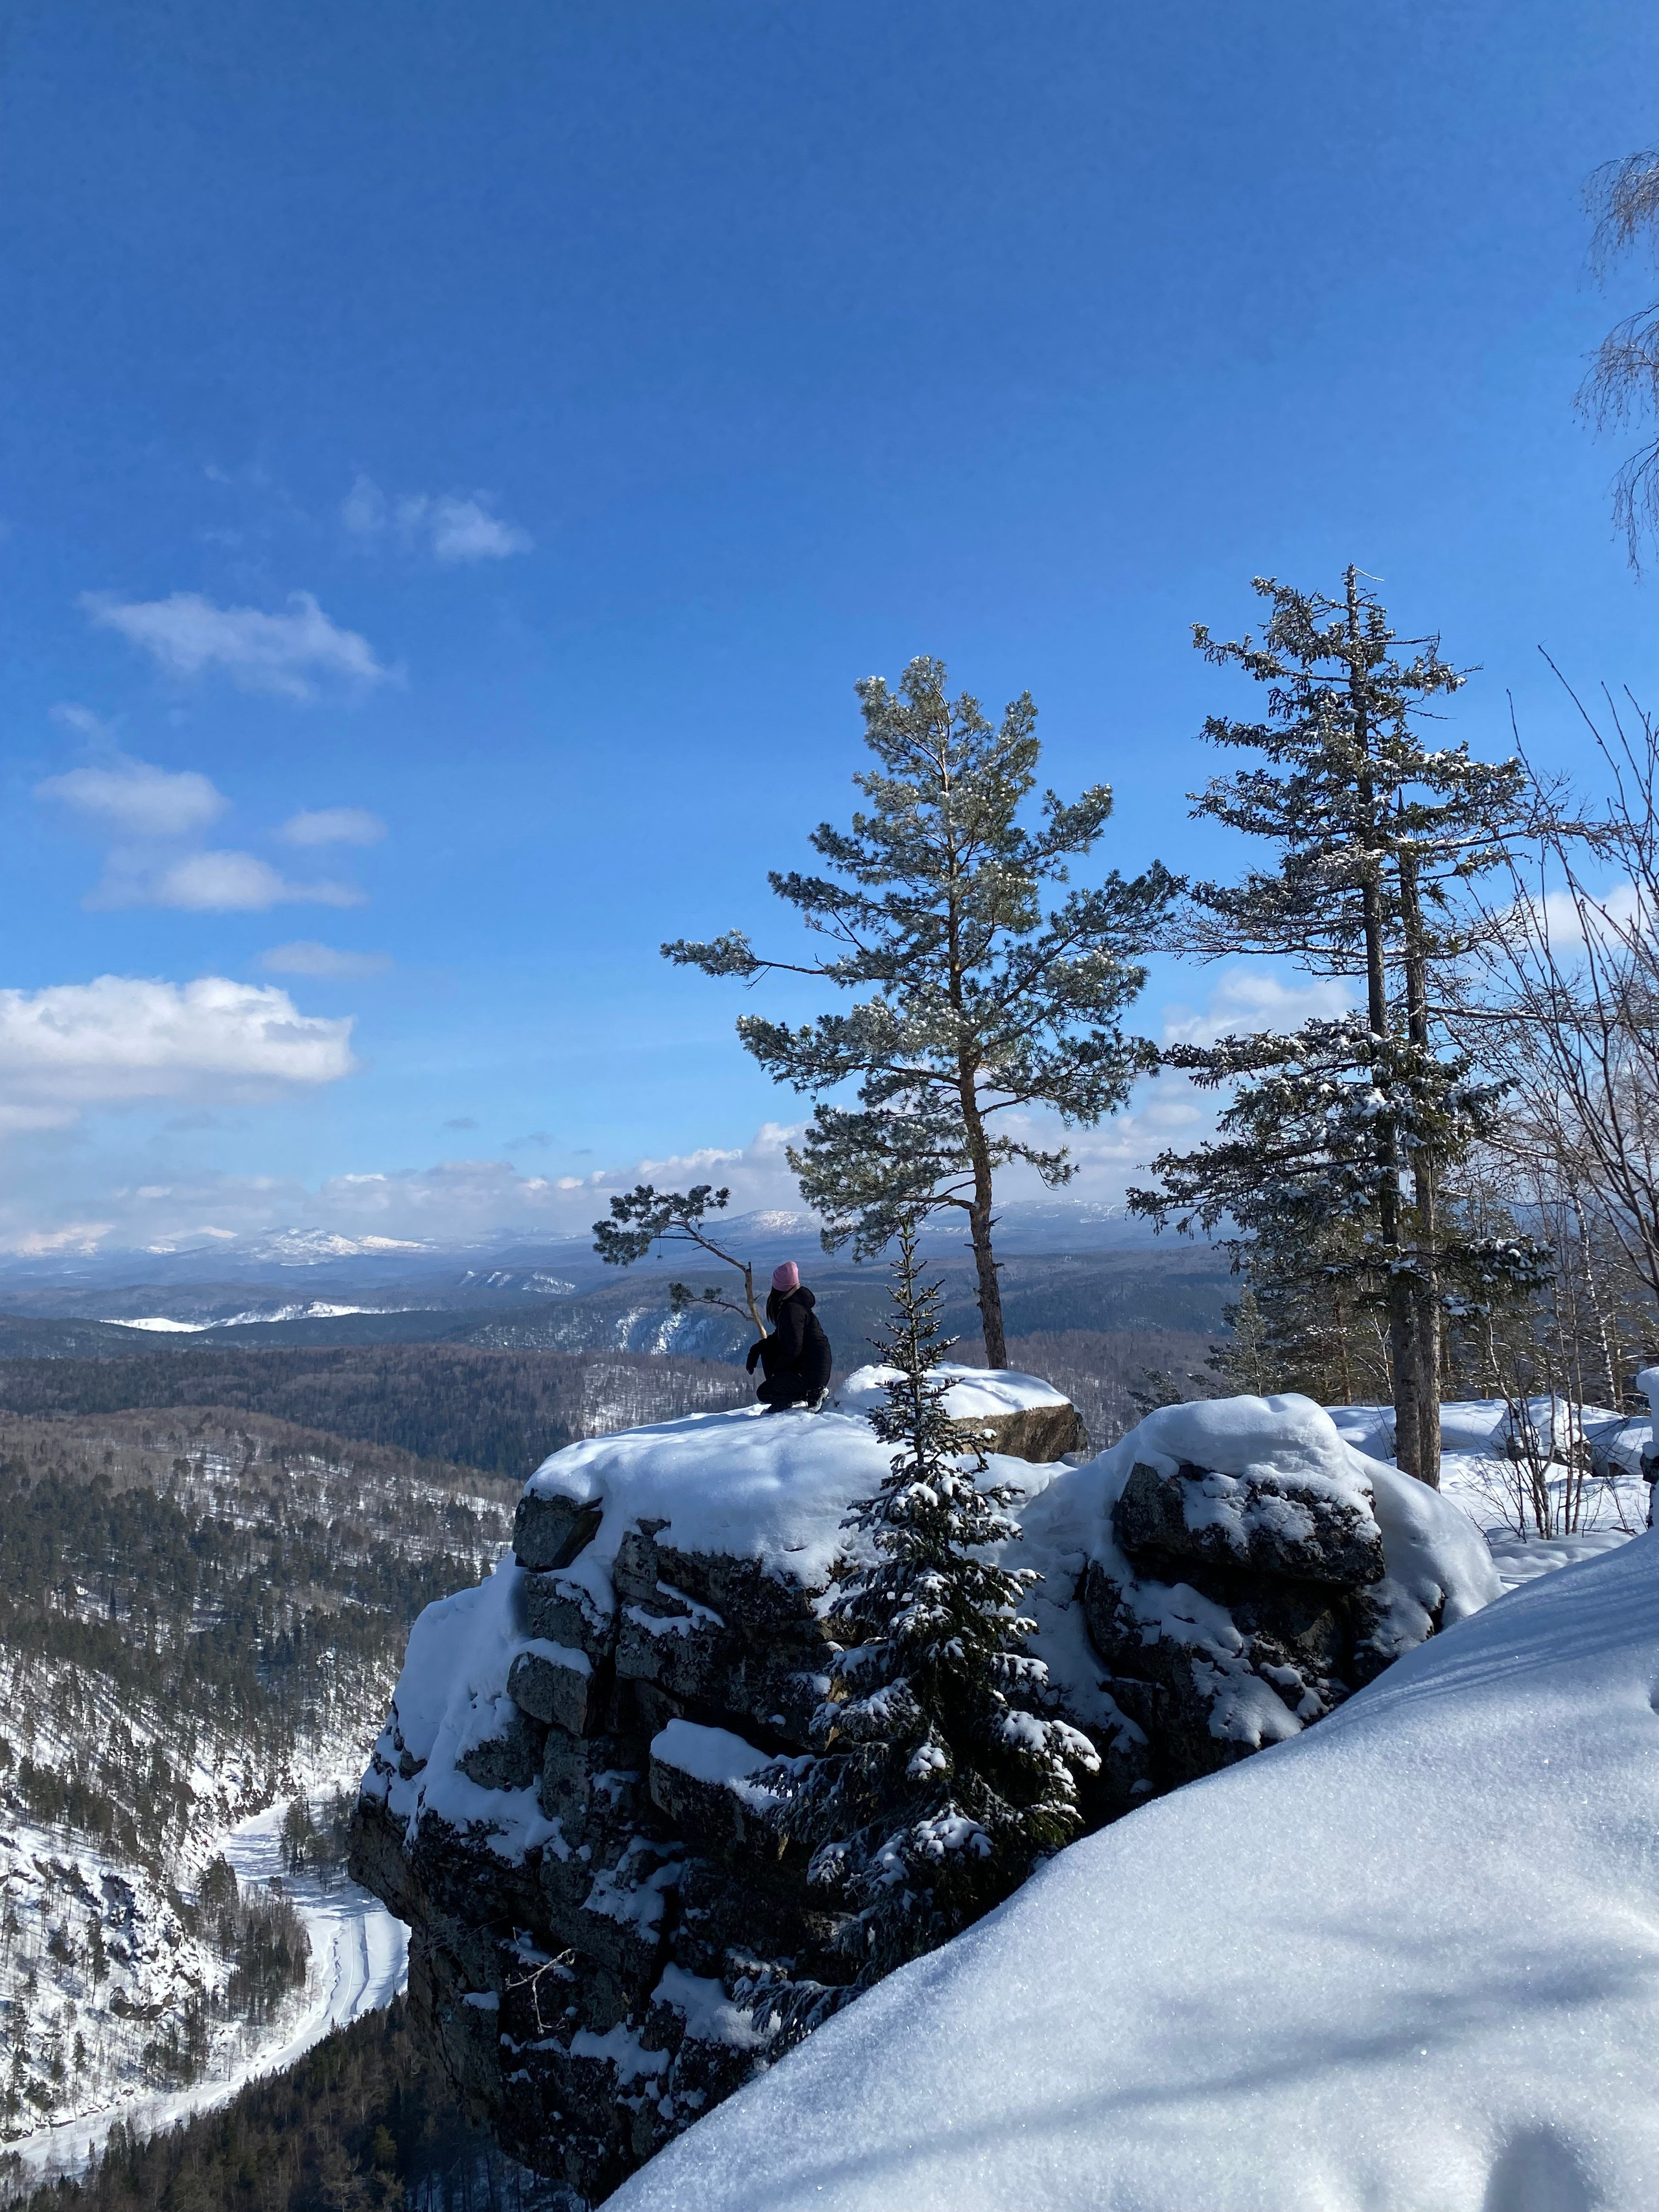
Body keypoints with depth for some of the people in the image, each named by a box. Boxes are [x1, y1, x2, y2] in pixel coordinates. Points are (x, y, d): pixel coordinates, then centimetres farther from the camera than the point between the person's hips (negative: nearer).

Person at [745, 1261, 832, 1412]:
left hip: (812, 1371, -10)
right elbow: (781, 1338, 22)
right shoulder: (789, 1304, 11)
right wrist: (756, 1348, 8)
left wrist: (777, 1370, -7)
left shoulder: (792, 1309, -20)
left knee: (764, 1393, -11)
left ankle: (813, 1394, -3)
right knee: (767, 1348, 17)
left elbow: (793, 1349, -22)